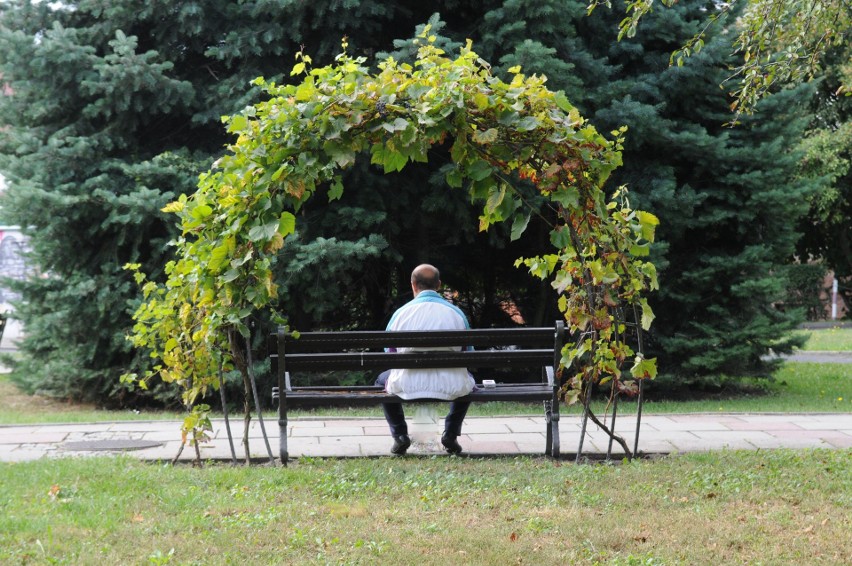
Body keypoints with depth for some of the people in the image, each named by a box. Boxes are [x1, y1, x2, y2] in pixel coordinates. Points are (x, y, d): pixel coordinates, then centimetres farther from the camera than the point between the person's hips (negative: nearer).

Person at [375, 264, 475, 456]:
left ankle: (399, 435, 20)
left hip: (408, 387, 0)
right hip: (451, 388, 1)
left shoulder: (401, 313, 1)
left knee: (382, 380, 34)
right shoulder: (457, 313, 2)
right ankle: (451, 434, 23)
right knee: (469, 380, 37)